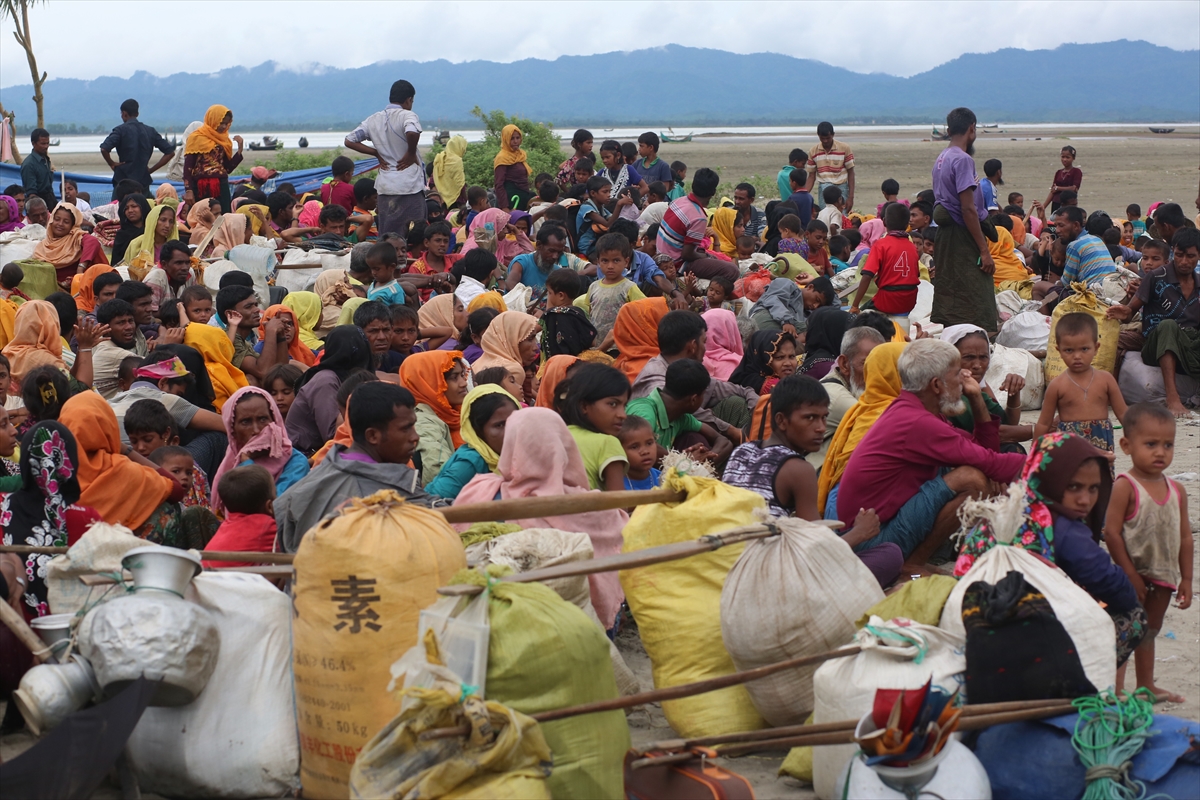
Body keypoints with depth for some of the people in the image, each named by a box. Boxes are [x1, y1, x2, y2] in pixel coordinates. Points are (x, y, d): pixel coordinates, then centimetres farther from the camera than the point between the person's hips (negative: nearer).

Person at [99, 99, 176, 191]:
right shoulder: (150, 131, 8)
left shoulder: (121, 130, -5)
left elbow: (104, 149, -20)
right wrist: (151, 169, 8)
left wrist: (112, 164, -3)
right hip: (144, 182, 4)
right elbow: (170, 152, 7)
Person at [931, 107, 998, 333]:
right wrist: (984, 250, -18)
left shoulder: (941, 159, 13)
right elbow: (968, 209, -19)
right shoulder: (962, 159, -14)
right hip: (963, 238, -9)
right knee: (977, 311, -9)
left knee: (946, 304, 12)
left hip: (944, 235, 9)